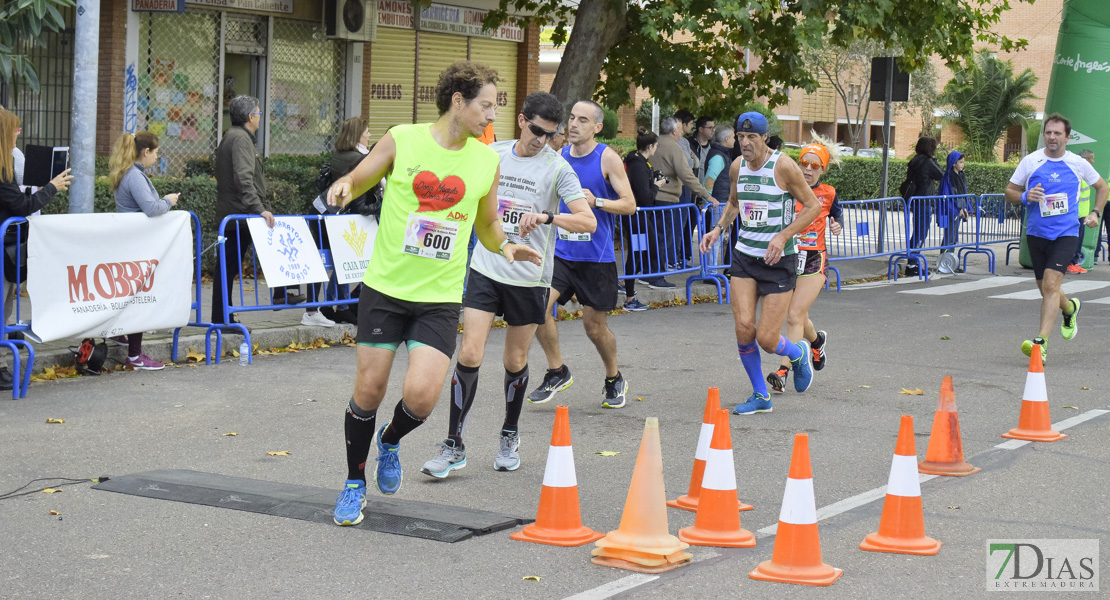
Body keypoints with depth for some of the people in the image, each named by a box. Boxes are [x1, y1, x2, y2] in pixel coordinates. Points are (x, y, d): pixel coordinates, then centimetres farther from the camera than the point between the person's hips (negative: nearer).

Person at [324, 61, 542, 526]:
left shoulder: (487, 161, 4)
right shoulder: (401, 140, -3)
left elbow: (487, 225, 18)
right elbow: (356, 180, 9)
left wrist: (505, 247, -3)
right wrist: (343, 187, -15)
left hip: (440, 297, 1)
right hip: (385, 287, -1)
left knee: (421, 395, -14)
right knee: (369, 391, 1)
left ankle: (391, 441, 22)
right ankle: (355, 484, 24)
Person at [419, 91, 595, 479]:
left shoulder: (557, 167, -7)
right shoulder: (493, 153, 3)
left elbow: (588, 221, -18)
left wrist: (546, 217, -32)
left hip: (530, 277, -2)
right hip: (486, 268, 2)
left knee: (516, 362, 8)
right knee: (470, 354, -9)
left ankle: (509, 437, 31)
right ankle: (454, 446, -1)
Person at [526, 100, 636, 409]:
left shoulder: (607, 158, -7)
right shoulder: (559, 156, 7)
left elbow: (629, 204, -9)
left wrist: (595, 201, -23)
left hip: (596, 256, -4)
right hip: (561, 251, 4)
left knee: (595, 326, 5)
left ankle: (614, 380, 31)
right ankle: (557, 371, 3)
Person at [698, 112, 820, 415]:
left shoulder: (783, 166, -12)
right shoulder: (737, 167, 5)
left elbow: (813, 206, -8)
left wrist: (783, 236, -18)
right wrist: (719, 228, 7)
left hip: (779, 260, -5)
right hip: (744, 256, 5)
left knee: (766, 339, -8)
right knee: (743, 329, -9)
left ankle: (799, 354, 29)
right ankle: (760, 396, 11)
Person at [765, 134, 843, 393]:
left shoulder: (828, 194, 2)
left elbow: (838, 215, 19)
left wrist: (837, 226, -3)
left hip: (813, 260, -2)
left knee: (794, 316, -13)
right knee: (797, 317, 11)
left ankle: (783, 371, -13)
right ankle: (817, 340, 45)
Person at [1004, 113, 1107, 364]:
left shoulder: (1078, 164, 1)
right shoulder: (1030, 161, 0)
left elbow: (1102, 187, 18)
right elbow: (1010, 191, 8)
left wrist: (1096, 213, 6)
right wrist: (1025, 196, -13)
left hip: (1065, 234, -3)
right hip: (1036, 233, 3)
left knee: (1050, 284, -19)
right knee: (1046, 289, 12)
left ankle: (1041, 341, -21)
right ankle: (1070, 308, 46)